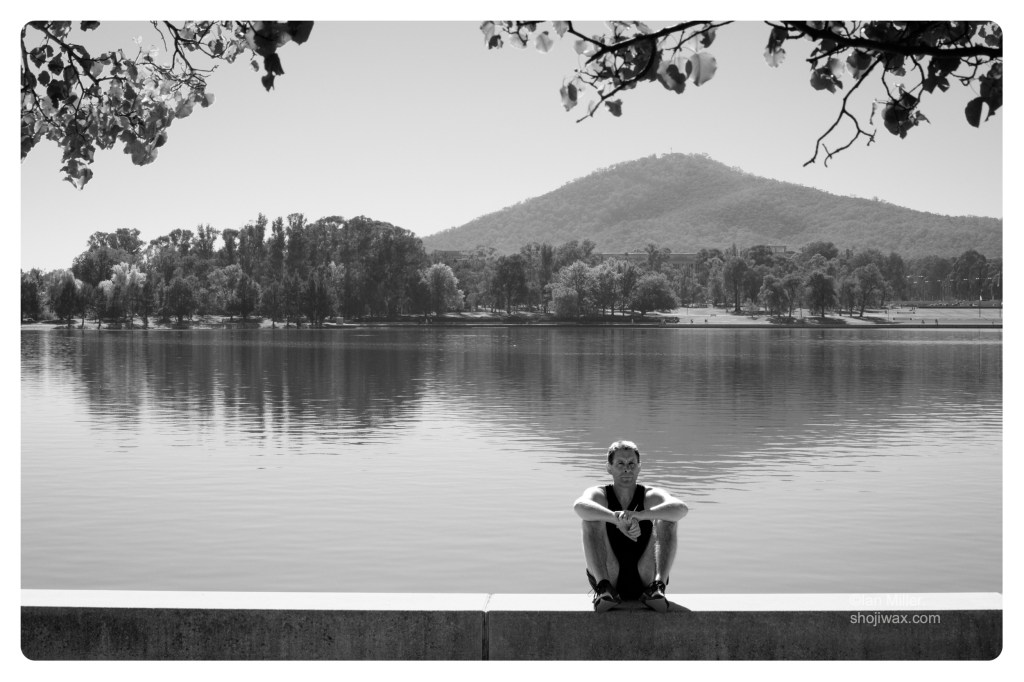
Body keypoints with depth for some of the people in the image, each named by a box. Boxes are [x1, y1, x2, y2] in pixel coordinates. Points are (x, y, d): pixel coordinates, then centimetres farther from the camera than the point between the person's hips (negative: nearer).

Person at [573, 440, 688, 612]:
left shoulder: (651, 496, 1)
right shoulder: (599, 495, 1)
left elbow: (681, 508, -23)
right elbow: (580, 506, -26)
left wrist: (638, 516, -39)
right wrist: (617, 519, -43)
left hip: (644, 578, 0)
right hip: (609, 577, 0)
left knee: (667, 520, -18)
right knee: (592, 518, -20)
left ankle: (657, 587, -32)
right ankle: (604, 588, -32)